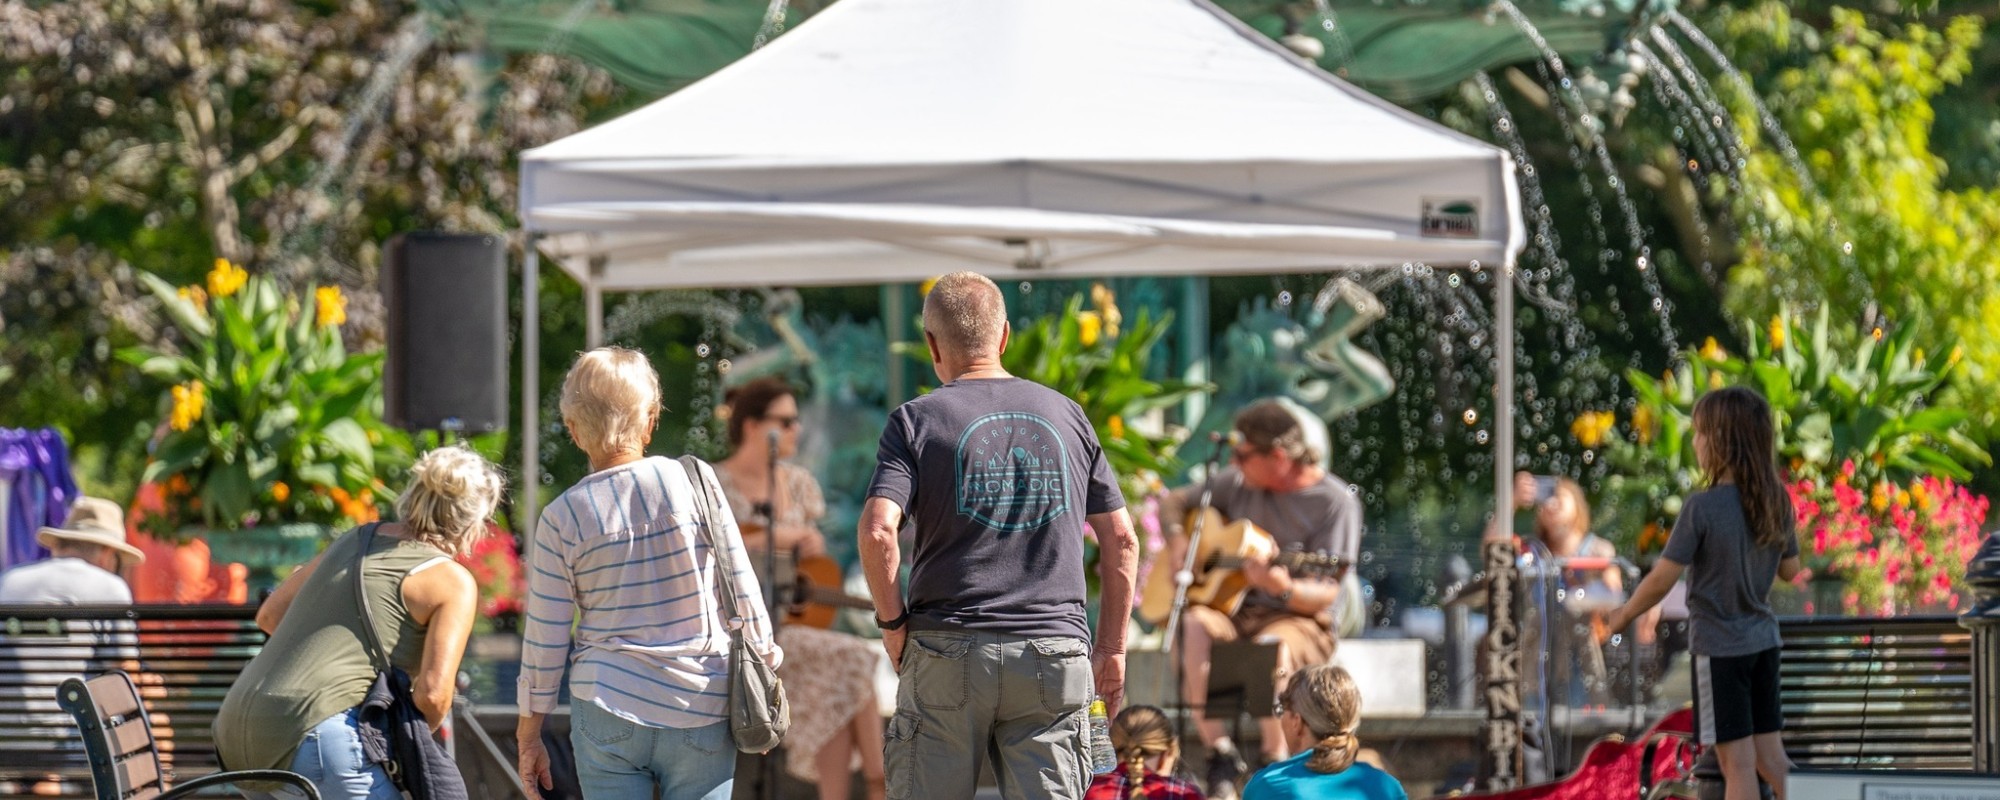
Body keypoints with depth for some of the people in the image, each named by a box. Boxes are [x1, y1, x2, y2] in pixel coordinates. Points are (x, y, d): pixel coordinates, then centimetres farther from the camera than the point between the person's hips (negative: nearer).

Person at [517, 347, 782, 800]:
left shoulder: (562, 517, -4)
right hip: (702, 710, 0)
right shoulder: (695, 482, -5)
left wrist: (529, 734, 10)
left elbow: (545, 639, 0)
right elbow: (742, 585, 1)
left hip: (608, 714, 0)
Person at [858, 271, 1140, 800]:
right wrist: (1111, 647, 18)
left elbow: (877, 530, -13)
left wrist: (892, 623, 1)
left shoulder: (916, 420, 1)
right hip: (1056, 652, 2)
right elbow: (1121, 541, 12)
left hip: (947, 654, -2)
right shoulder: (1066, 415, 11)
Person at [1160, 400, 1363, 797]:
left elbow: (1326, 596, -12)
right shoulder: (1240, 483, 10)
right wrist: (1176, 537, 3)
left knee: (1271, 647, -40)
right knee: (1193, 626, -31)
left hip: (1297, 620, -4)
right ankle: (1219, 753, -24)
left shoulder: (1335, 502, -7)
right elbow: (1175, 501, 25)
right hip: (1233, 611, 4)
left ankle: (1275, 767, -22)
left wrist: (1284, 589, -33)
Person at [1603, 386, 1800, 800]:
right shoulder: (1777, 502, -1)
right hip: (1763, 642, 6)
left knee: (1738, 764, -2)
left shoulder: (1702, 507, -18)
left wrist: (1625, 613, 1)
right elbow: (1790, 569, 11)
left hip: (1719, 646, -6)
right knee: (1770, 757, 12)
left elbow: (1662, 579, -15)